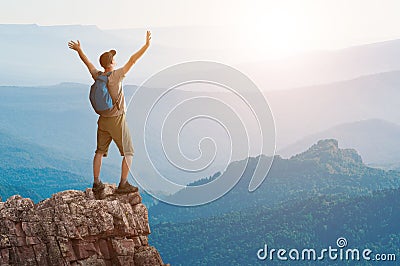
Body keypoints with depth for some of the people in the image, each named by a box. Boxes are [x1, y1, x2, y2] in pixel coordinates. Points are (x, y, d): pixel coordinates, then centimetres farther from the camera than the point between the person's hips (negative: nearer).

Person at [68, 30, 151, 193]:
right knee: (128, 152, 4)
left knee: (100, 151, 15)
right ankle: (123, 184, 1)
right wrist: (147, 45, -15)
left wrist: (79, 50, 32)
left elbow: (87, 62, 16)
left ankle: (96, 183, 18)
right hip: (117, 120, -6)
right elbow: (132, 60, -18)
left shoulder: (97, 76, -1)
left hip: (103, 120, 6)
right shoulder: (116, 75, -16)